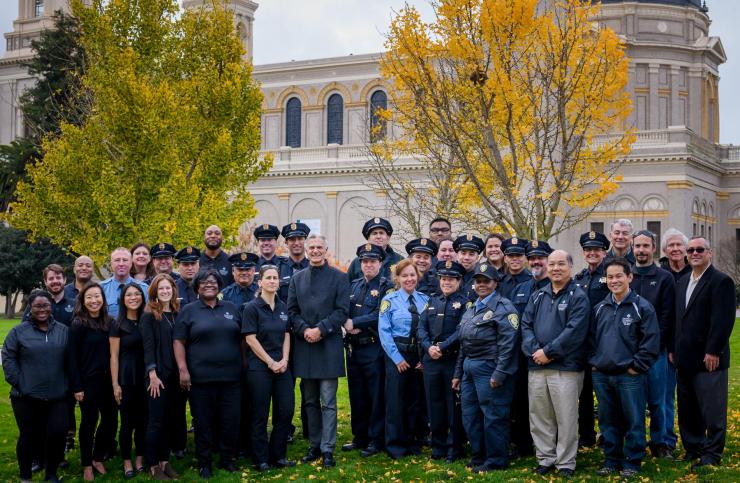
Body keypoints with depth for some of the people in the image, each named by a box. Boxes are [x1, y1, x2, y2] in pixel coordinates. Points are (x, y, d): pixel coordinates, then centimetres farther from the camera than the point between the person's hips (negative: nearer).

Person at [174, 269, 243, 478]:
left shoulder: (231, 308, 11)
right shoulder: (188, 311, 2)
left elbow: (241, 338, 16)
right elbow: (179, 342, -2)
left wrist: (243, 365, 10)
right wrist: (183, 370, -11)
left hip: (231, 376, 3)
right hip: (201, 377, -3)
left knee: (231, 419, 5)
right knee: (204, 421, 4)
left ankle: (227, 458, 20)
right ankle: (204, 463, 15)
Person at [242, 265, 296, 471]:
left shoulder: (283, 307, 10)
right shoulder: (251, 308, -6)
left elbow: (286, 336, 10)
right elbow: (250, 339, -10)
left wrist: (284, 360, -5)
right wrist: (271, 363, -12)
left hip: (281, 366, 5)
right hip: (259, 367, -5)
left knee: (286, 411, 3)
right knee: (260, 415, 1)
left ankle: (278, 455, 16)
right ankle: (261, 459, 10)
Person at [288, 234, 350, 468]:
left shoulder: (339, 277, 1)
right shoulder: (297, 278, 12)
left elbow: (342, 311, -5)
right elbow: (291, 310, 8)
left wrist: (320, 329, -15)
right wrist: (304, 330, -9)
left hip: (329, 345, -4)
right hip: (304, 345, 4)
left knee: (328, 402, -4)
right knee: (310, 401, 10)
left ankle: (327, 449, -1)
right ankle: (314, 446, 19)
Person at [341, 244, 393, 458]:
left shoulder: (386, 287, -4)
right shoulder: (353, 286, 14)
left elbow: (380, 316, -15)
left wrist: (354, 323, -14)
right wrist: (348, 325, -11)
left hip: (374, 349, -6)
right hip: (353, 348, 6)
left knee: (377, 396, 0)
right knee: (356, 395, 12)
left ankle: (376, 440, 7)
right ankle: (359, 437, 23)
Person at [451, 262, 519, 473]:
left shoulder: (503, 308, -9)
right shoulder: (471, 310, 18)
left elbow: (508, 343, -16)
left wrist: (499, 374, -21)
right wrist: (458, 373, 19)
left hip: (489, 368, -9)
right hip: (469, 368, 9)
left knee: (493, 416, -3)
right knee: (470, 415, 13)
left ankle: (496, 460, 7)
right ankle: (478, 456, 25)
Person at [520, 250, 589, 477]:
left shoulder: (578, 297, -3)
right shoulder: (537, 295, 15)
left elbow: (574, 331, -13)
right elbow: (526, 325, 8)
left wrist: (548, 352, -16)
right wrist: (534, 351, -9)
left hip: (565, 367, -5)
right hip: (536, 366, 5)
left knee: (566, 418, -2)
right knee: (539, 416, 10)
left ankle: (566, 463, 9)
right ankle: (545, 458, 21)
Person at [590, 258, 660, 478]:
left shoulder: (642, 307, -6)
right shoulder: (600, 308, 10)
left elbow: (651, 341, -9)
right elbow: (591, 337, 17)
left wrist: (637, 366, -11)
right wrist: (593, 361, 7)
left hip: (629, 376, -5)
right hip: (601, 375, 5)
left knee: (634, 421, 1)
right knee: (608, 421, 12)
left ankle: (632, 462, 13)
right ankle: (611, 460, 24)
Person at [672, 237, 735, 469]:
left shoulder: (721, 281, -8)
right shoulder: (682, 283, 17)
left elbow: (723, 319, -15)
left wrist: (713, 352, -19)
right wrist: (673, 349, 13)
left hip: (709, 359, -7)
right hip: (684, 359, 8)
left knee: (712, 409, 0)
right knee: (688, 409, 12)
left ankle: (712, 454, 9)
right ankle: (693, 449, 23)